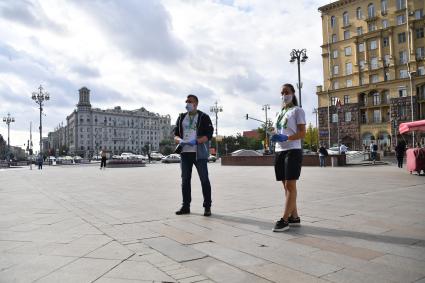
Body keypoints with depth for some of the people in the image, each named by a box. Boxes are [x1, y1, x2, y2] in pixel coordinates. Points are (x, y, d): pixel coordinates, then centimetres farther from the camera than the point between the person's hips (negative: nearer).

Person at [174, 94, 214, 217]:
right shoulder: (181, 117, 14)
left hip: (199, 153, -4)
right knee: (185, 180, 9)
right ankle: (186, 206, 18)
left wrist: (196, 141, -22)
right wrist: (179, 140, -12)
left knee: (204, 179, -1)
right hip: (184, 153, 5)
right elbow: (176, 134, 11)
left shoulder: (204, 117, 1)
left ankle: (207, 207, 8)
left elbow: (209, 135, -8)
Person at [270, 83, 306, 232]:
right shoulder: (279, 113, 20)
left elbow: (302, 133, -9)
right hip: (279, 151, 7)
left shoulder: (298, 111, 0)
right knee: (286, 186, 7)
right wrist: (274, 137, 1)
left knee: (290, 185, -9)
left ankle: (284, 220, -10)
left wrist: (286, 138, -24)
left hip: (293, 151, -7)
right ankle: (294, 217, 14)